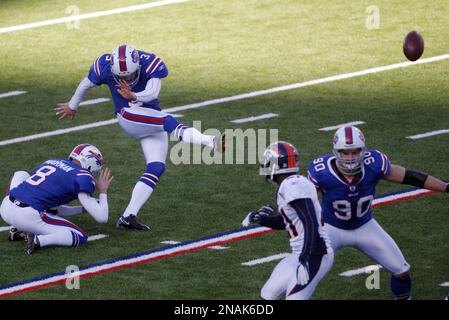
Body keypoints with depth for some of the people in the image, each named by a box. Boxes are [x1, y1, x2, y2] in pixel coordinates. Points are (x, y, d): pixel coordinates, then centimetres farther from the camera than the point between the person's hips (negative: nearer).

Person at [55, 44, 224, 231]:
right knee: (169, 122, -29)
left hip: (152, 121, 3)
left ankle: (128, 217, -5)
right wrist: (72, 106, 21)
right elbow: (86, 85, 5)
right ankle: (210, 142, -50)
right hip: (127, 117, -3)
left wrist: (134, 97, -52)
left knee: (156, 168, -6)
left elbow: (152, 92, -31)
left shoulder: (150, 64, -18)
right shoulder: (104, 67, -14)